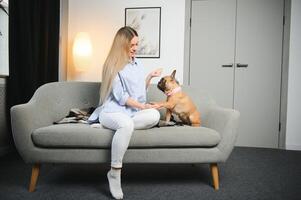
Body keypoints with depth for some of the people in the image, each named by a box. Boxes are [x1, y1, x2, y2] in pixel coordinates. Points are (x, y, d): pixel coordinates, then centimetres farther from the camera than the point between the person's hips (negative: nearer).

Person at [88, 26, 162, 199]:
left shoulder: (137, 63, 17)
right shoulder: (113, 65, -3)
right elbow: (120, 97, -9)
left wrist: (150, 76, 10)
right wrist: (142, 106, -13)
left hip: (133, 112, 6)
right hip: (113, 111, -5)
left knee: (155, 115, -28)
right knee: (126, 124, -41)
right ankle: (115, 173, -30)